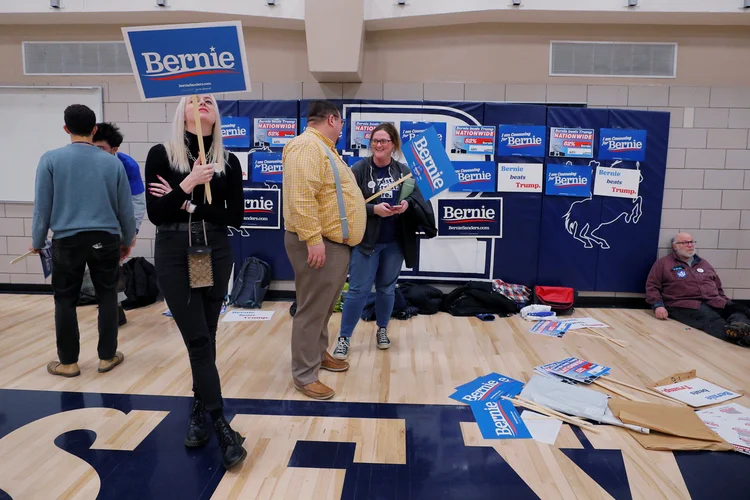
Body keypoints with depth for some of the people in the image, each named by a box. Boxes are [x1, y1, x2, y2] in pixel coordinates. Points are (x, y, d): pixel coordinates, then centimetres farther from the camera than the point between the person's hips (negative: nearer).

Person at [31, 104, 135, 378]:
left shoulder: (51, 159, -3)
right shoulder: (112, 162, 1)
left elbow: (42, 206, -1)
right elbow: (126, 208, 5)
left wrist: (37, 241, 13)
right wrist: (127, 240, 19)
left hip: (67, 241, -1)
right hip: (106, 240, 1)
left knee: (65, 300, 10)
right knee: (107, 296, 11)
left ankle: (68, 362, 19)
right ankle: (107, 356, 18)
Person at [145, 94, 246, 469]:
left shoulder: (228, 161, 3)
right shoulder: (162, 154, -2)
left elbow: (235, 216, -2)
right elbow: (155, 214, -7)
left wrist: (188, 205, -10)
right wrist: (187, 185, -19)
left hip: (215, 253, 2)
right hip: (174, 255, -2)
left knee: (205, 339, 9)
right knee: (198, 340, -3)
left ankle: (199, 411, 27)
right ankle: (222, 427, 3)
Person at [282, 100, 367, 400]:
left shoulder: (324, 148, 19)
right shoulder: (307, 146, -16)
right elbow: (301, 199, -26)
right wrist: (313, 239, -28)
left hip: (335, 243, 11)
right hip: (319, 244, -11)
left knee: (325, 307, 20)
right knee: (312, 310, -4)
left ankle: (318, 354, 35)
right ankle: (304, 375, 6)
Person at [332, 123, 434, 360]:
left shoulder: (403, 171, 4)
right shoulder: (359, 169, -6)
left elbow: (416, 197, 7)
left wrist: (407, 204, -14)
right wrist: (374, 209, -23)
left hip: (394, 242, 3)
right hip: (366, 240, -3)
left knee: (387, 288, 15)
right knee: (358, 289, -1)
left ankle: (382, 329, 35)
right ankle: (344, 337, 12)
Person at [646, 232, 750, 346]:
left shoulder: (703, 263, 27)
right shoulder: (663, 263, 11)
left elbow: (718, 287, 32)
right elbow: (652, 287, 4)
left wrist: (725, 302, 15)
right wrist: (658, 305, -12)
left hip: (714, 302, 6)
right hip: (684, 305, -5)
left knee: (740, 311, -27)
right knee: (711, 319, -37)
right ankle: (737, 334, -64)